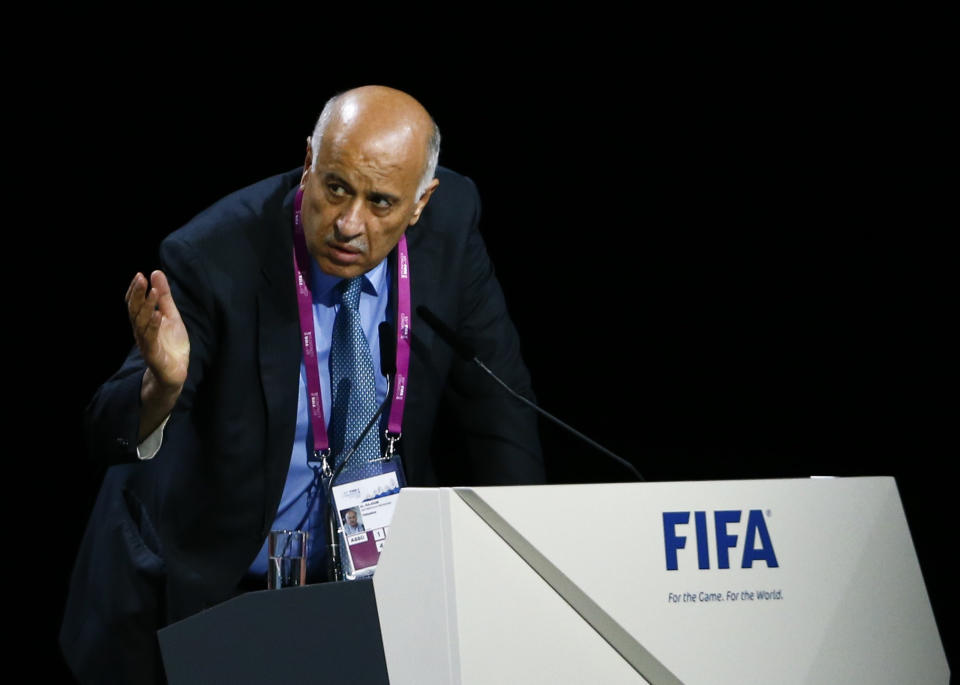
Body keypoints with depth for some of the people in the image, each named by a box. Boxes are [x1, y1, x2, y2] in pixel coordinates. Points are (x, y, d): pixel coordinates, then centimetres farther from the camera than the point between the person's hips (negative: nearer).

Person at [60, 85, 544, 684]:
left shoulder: (450, 218, -11)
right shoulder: (214, 257, -23)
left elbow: (496, 402, 0)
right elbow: (108, 436, -23)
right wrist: (163, 386, -46)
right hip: (211, 574, -3)